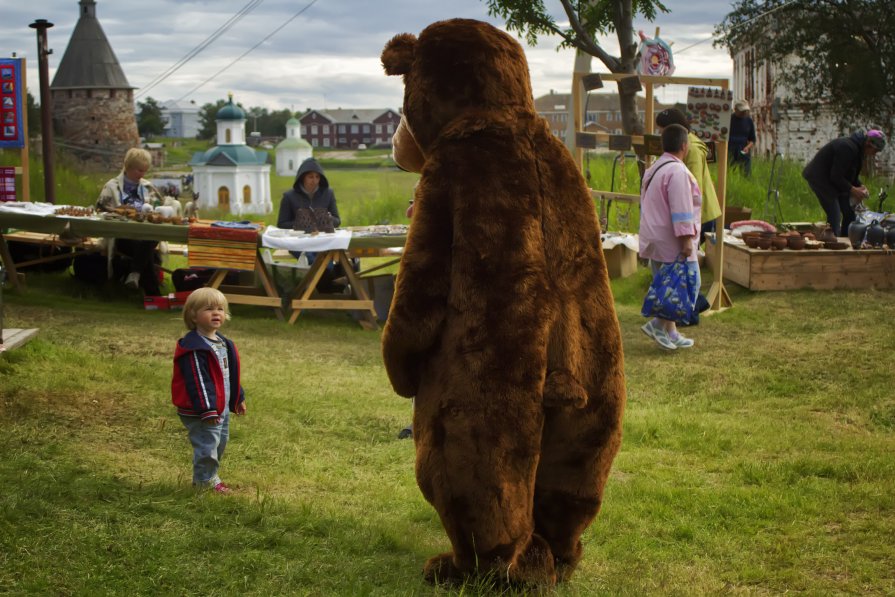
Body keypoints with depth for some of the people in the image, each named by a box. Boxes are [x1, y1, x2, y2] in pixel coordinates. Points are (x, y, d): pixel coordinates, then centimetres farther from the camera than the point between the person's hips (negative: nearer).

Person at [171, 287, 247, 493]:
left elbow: (230, 374, 20)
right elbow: (197, 381, -25)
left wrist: (238, 398, 23)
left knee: (220, 442, 19)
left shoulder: (223, 343, 10)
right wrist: (207, 409, -28)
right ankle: (204, 482, 9)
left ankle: (210, 476, 34)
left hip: (222, 408, 10)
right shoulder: (194, 347, -21)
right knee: (207, 445, -6)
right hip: (201, 412, -10)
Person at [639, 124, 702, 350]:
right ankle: (659, 324, -6)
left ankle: (670, 333, 17)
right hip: (672, 242, -10)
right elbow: (681, 210, -21)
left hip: (654, 239, 10)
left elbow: (645, 204, 23)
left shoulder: (653, 169, 16)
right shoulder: (678, 172, -17)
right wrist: (686, 239, -21)